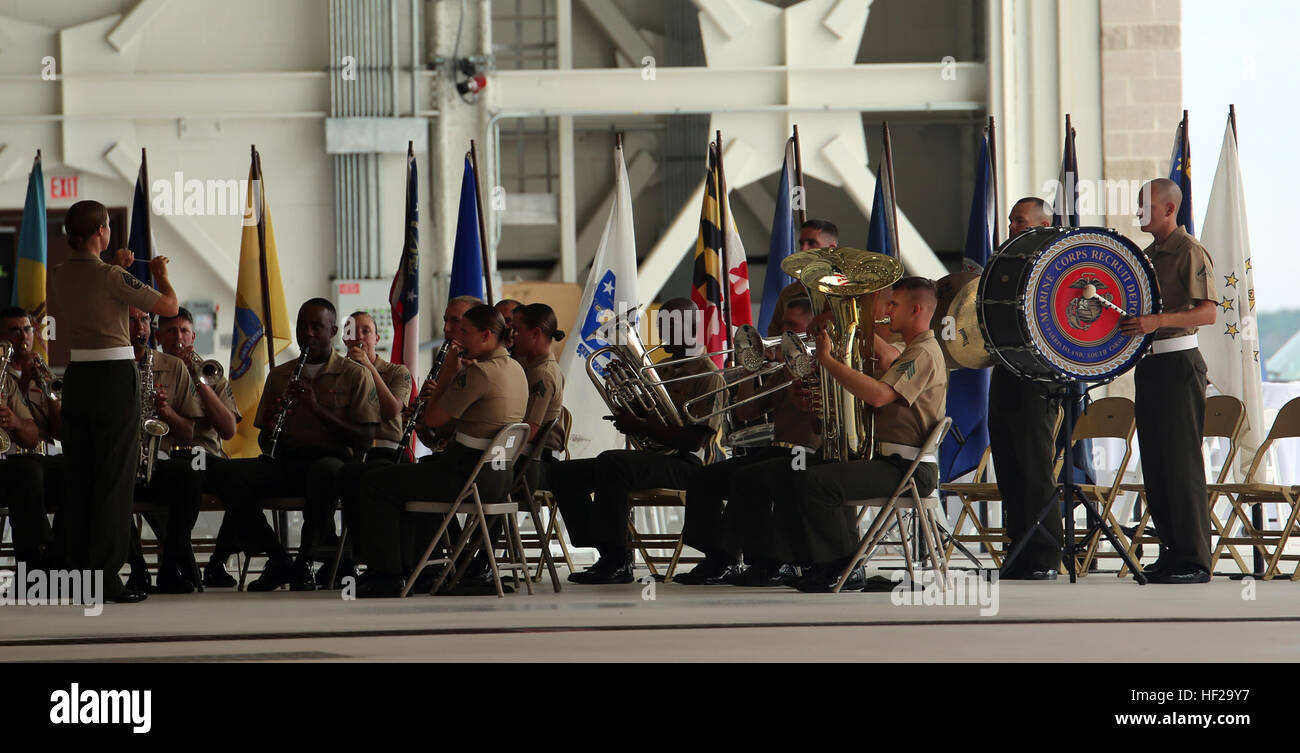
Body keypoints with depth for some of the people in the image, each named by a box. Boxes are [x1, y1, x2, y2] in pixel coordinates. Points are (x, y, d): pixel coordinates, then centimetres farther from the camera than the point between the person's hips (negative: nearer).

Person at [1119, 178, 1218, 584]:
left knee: (1182, 460, -9)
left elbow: (1209, 311, -18)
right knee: (1154, 460, 9)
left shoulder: (1189, 251, -9)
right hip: (1148, 363, 9)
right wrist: (1129, 319, 9)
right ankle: (1170, 551, 14)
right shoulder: (1148, 254, 18)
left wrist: (1158, 320, -28)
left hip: (1179, 364, -9)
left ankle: (1194, 560, -8)